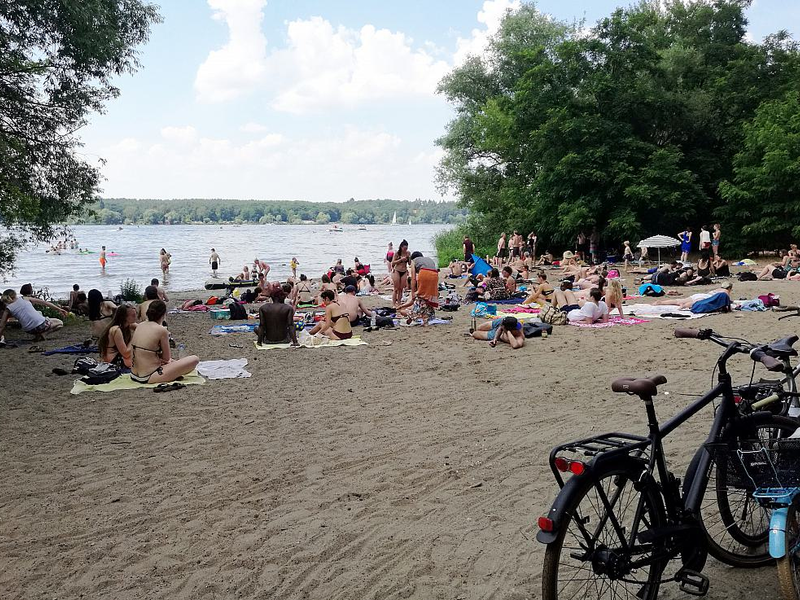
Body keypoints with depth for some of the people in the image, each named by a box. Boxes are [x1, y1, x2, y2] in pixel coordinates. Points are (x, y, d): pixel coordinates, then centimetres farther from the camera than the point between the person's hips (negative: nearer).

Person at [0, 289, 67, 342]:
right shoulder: (23, 298, 8)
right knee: (60, 323, 25)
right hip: (42, 325, -4)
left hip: (28, 330, 4)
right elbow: (43, 302, 11)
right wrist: (58, 309, 16)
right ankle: (41, 334, 0)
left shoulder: (8, 309, 8)